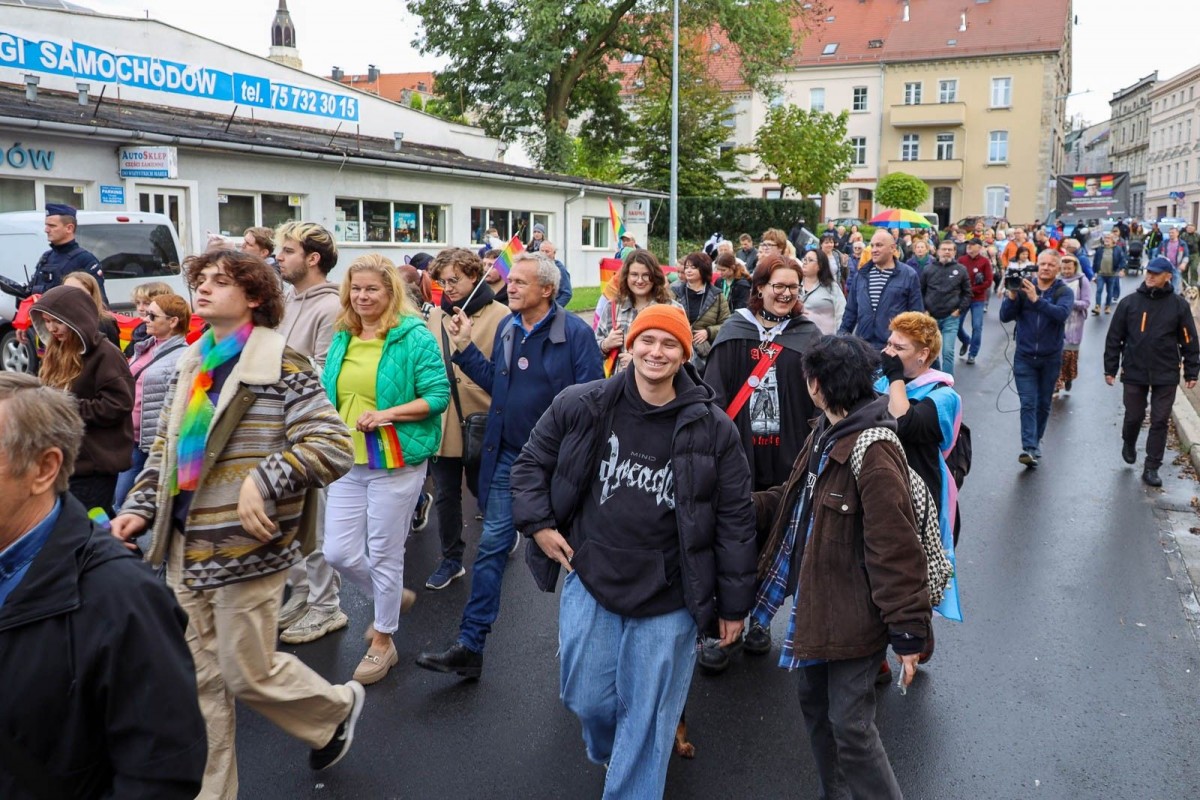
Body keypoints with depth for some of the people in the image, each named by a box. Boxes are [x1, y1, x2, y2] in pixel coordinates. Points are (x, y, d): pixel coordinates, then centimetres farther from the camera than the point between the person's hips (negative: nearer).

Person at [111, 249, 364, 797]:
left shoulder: (281, 365, -11)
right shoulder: (191, 365, 11)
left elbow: (333, 447, -18)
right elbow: (165, 449, 18)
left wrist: (262, 481, -25)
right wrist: (139, 508, 5)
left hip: (246, 549, -6)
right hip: (185, 550, 7)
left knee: (247, 675, 4)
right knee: (200, 680, 13)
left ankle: (337, 708, 32)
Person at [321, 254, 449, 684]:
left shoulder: (414, 336, -8)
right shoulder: (342, 338, 10)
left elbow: (438, 395, -12)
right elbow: (328, 393, 21)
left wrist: (387, 414, -22)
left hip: (395, 461, -6)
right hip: (348, 461, 6)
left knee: (384, 555, 5)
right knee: (338, 553, 6)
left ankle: (383, 642, 26)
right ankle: (391, 598, 36)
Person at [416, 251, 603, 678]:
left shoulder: (575, 332, -14)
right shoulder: (507, 328, 5)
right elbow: (495, 382, 10)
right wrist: (463, 346, 2)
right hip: (508, 455, 5)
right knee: (491, 546, 5)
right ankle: (470, 647, 11)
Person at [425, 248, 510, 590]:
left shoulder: (500, 316, -8)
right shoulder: (434, 317, 7)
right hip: (441, 424, 4)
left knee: (486, 492, 12)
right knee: (445, 496, 12)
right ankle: (451, 559, 26)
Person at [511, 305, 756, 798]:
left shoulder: (712, 428, -8)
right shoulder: (581, 406, -6)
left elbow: (734, 519, -3)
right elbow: (532, 463, 10)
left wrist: (733, 604, -1)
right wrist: (538, 524, -3)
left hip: (669, 593, -1)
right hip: (591, 577, 2)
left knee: (647, 718, 6)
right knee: (585, 698, 13)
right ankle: (609, 751, 48)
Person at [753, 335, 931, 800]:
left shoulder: (873, 452, -25)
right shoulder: (825, 435, 7)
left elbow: (896, 550, -24)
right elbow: (793, 501, 17)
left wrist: (908, 633, -21)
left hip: (855, 616, -10)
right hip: (816, 602, 10)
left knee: (850, 726, 2)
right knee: (816, 709, 22)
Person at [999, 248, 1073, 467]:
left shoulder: (1064, 292, -4)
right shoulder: (1023, 288, -1)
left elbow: (1062, 314, -25)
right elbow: (1005, 317, -8)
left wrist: (1036, 299, -36)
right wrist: (1012, 296, -26)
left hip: (1051, 358, 1)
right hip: (1025, 357, 0)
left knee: (1043, 404, 13)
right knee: (1028, 403, -9)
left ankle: (1036, 440, 30)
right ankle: (1029, 448, -15)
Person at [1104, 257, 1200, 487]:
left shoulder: (1178, 305, -1)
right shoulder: (1129, 303, -1)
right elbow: (1114, 338, 3)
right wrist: (1110, 369, 2)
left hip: (1166, 375, 0)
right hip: (1134, 373, 0)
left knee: (1160, 422, 2)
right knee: (1133, 416, 10)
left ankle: (1151, 468, 9)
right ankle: (1129, 444, 41)